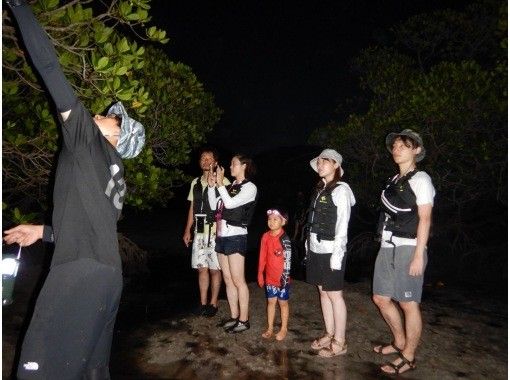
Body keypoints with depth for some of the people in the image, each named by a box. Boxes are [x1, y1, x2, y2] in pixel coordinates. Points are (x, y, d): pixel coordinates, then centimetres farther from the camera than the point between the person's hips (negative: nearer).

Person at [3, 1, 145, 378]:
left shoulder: (87, 137, 3)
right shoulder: (114, 171, 24)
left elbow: (50, 68, -2)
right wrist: (43, 231, 33)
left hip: (84, 270, -9)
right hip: (105, 271, 9)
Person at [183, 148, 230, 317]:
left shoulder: (223, 181, -6)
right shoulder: (195, 182, 13)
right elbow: (192, 208, 16)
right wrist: (187, 230, 14)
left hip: (215, 232, -5)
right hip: (199, 232, 5)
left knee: (214, 269, 5)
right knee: (202, 268, 11)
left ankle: (213, 303, 20)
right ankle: (203, 303, 24)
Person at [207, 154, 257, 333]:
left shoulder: (249, 187, -5)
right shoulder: (230, 186, 14)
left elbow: (230, 203, -18)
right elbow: (214, 206, 13)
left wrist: (219, 183, -12)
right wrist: (211, 185, 5)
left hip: (235, 236, -7)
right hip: (222, 236, 8)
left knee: (238, 280, -3)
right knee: (228, 280, 12)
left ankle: (244, 320, 9)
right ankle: (234, 316, 23)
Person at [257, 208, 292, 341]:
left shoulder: (284, 239, -17)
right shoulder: (265, 236, -1)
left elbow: (287, 260, -16)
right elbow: (262, 256, 6)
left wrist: (285, 277, -17)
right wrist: (260, 274, 9)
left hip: (281, 278, -5)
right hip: (269, 277, 5)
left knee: (283, 302, 11)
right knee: (271, 301, 16)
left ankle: (284, 329, 27)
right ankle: (270, 328, 29)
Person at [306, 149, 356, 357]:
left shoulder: (340, 190, -9)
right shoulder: (320, 189, 13)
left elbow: (342, 225, -14)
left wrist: (336, 254, -17)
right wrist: (309, 246, 9)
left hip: (331, 250, -7)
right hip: (315, 249, 7)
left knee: (334, 295, 3)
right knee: (323, 292, 14)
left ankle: (339, 342, 16)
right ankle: (329, 335, 28)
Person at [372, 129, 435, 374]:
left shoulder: (420, 179, -5)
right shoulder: (394, 180, 15)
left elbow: (425, 219, -11)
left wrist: (419, 255, -16)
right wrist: (385, 247, 14)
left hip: (407, 249, -8)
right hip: (387, 248, 8)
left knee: (408, 304, 2)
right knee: (381, 298, 14)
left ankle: (408, 357, 18)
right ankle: (399, 342, 34)